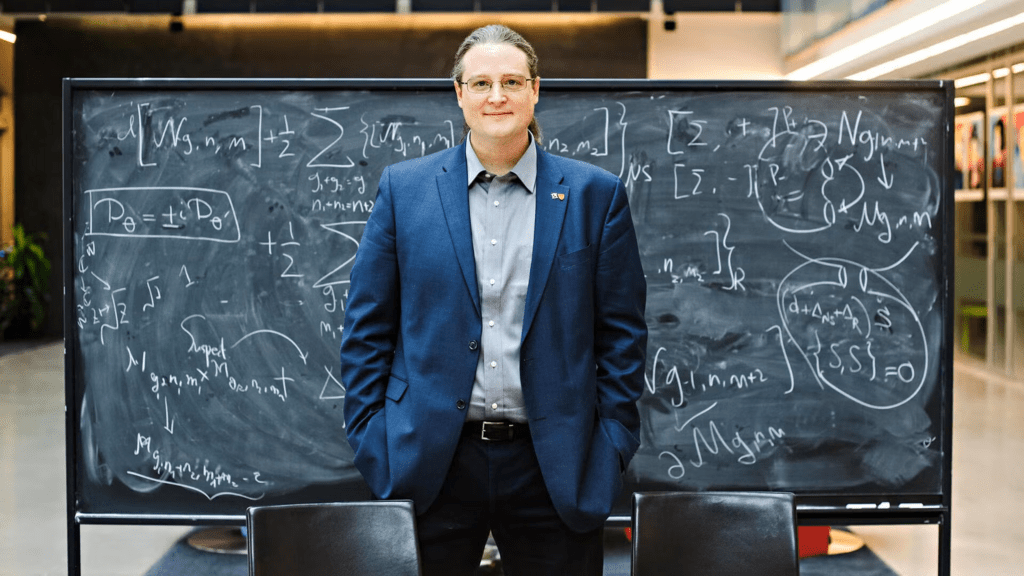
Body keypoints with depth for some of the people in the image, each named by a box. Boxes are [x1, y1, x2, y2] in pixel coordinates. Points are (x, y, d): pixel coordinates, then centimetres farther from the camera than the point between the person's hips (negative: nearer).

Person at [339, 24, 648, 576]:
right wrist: (371, 442, 0)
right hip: (431, 462, 0)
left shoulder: (595, 194, 3)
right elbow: (366, 326, 6)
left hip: (553, 467, 0)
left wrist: (612, 445, -2)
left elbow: (623, 332, 4)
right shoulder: (403, 188, 4)